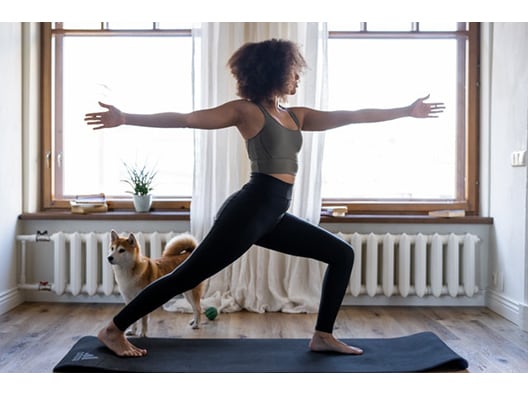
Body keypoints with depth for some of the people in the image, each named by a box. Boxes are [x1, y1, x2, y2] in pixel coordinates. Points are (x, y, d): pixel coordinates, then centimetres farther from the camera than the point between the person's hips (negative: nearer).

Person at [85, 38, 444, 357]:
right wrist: (125, 119, -16)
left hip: (275, 216, 9)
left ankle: (323, 337, 15)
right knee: (188, 275, -5)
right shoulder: (246, 111, -4)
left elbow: (353, 116, 19)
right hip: (251, 209, -9)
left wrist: (407, 111, 22)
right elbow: (186, 119, -9)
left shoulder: (296, 116, 16)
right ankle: (114, 330, 8)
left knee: (342, 254, 11)